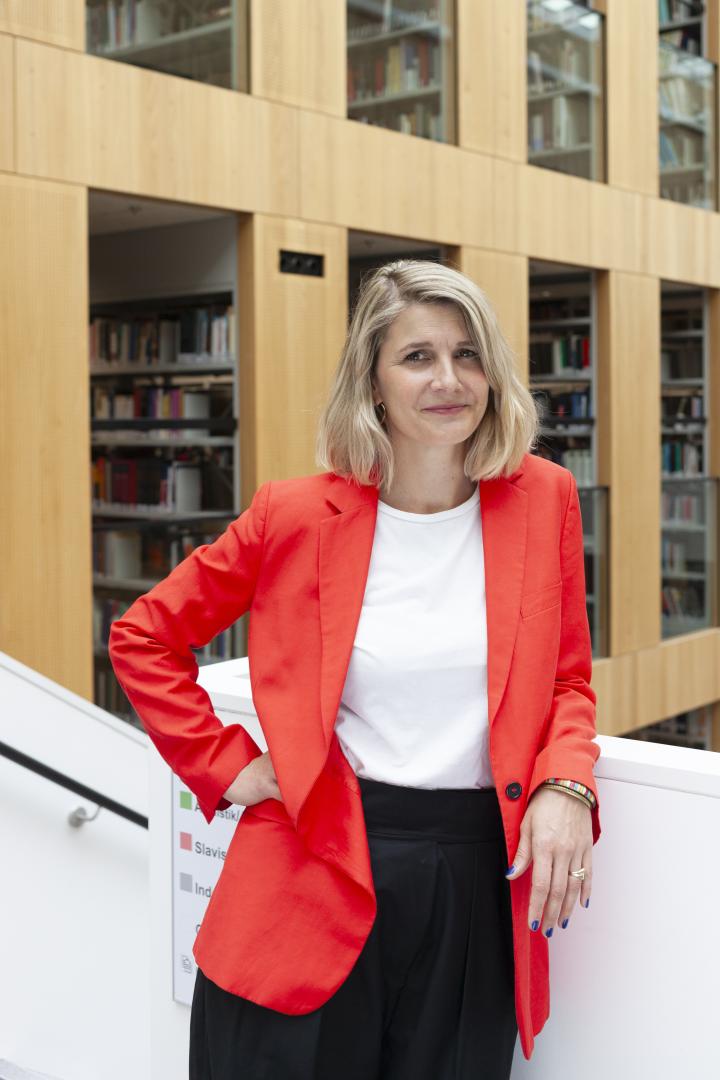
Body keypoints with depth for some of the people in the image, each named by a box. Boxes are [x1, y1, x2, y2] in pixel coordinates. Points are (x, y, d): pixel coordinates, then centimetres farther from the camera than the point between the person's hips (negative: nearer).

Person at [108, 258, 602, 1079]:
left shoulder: (544, 500, 2)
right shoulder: (298, 515, -5)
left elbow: (569, 681, 10)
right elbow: (142, 639, 5)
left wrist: (565, 787, -9)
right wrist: (228, 766, -2)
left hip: (477, 884, 2)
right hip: (315, 877, -1)